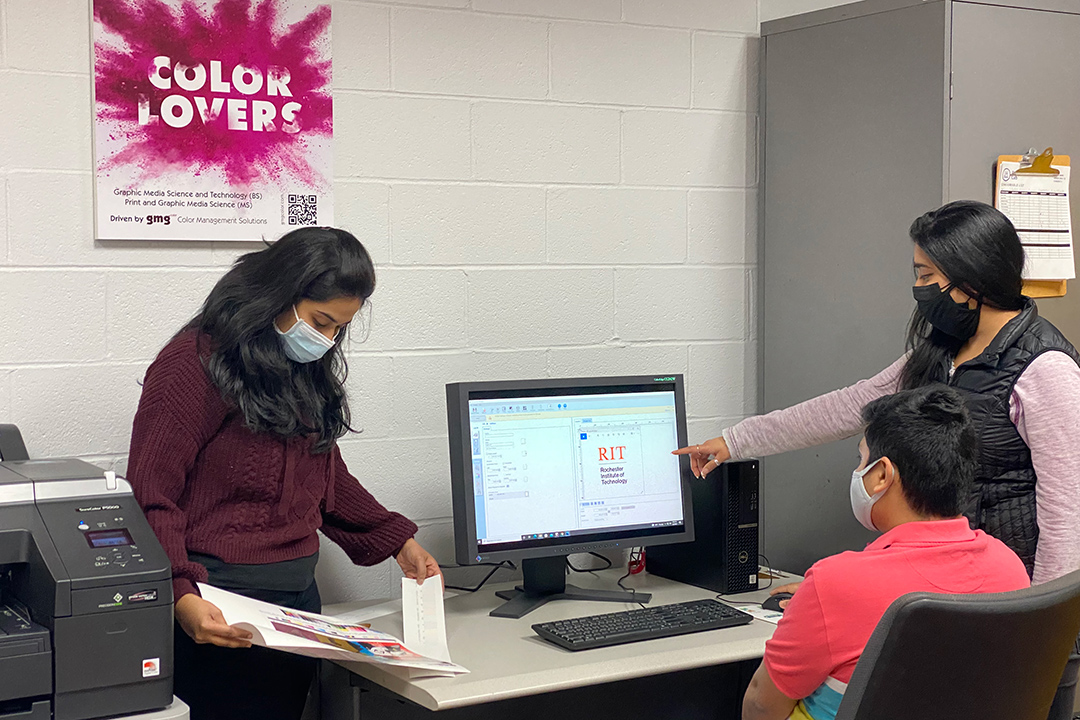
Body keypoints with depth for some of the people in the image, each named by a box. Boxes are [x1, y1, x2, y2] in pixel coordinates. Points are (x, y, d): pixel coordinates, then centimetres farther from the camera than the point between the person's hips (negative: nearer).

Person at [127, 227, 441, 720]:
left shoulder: (308, 373, 12)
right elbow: (152, 495, -15)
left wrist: (396, 541, 18)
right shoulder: (195, 364, -12)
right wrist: (181, 596, -28)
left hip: (298, 596, 7)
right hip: (220, 613, -7)